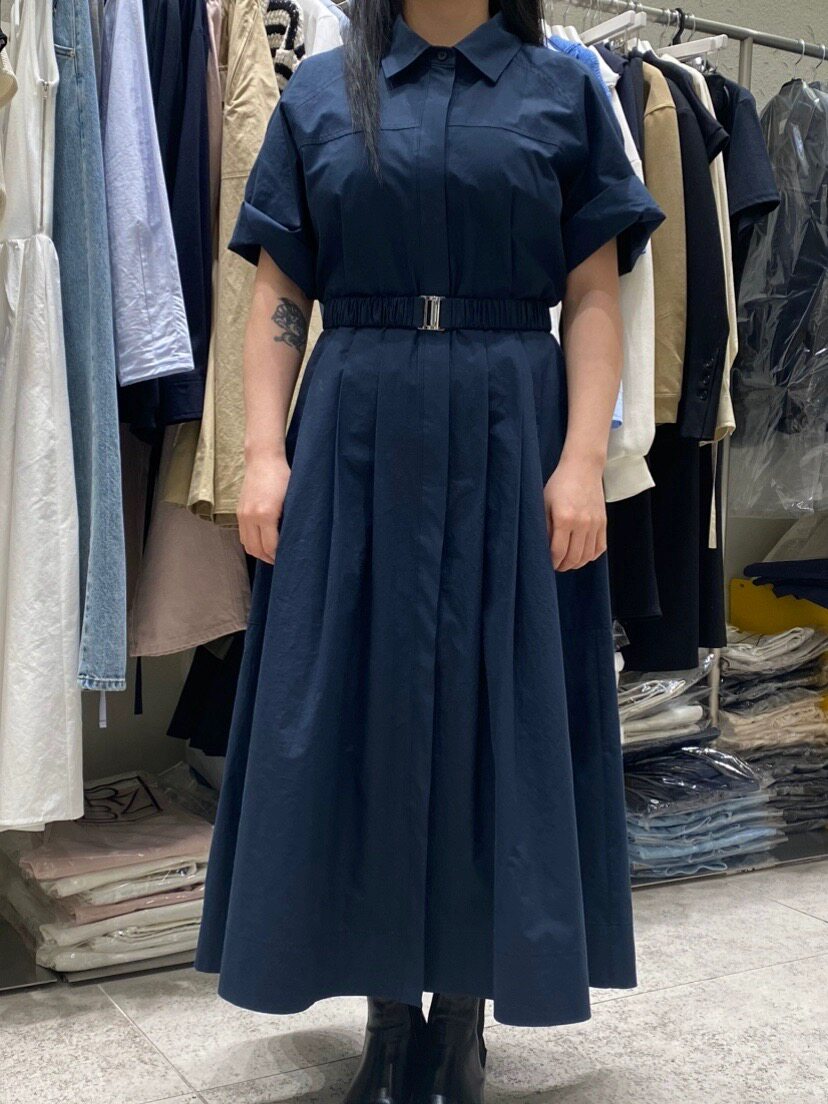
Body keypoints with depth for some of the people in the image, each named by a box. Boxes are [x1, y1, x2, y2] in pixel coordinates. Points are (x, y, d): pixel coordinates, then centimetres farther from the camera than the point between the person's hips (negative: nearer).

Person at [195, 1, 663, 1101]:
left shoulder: (564, 90, 8)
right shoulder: (319, 92, 11)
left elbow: (593, 299, 2)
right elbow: (278, 296, 6)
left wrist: (582, 461, -9)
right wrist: (265, 453, -3)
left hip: (508, 442, 0)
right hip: (355, 440, 1)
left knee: (495, 712, 2)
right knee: (358, 708, 4)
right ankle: (388, 1013, 20)